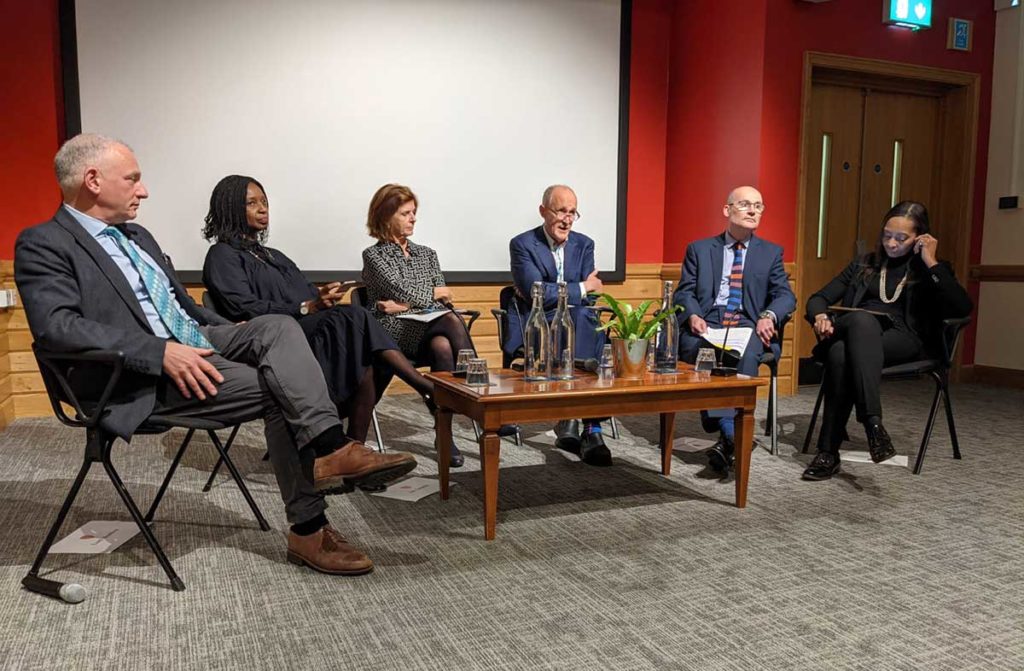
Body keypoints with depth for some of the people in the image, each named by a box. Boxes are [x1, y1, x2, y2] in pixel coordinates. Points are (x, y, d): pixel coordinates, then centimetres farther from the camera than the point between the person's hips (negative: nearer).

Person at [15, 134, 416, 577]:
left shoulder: (137, 237, 23)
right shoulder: (43, 244, -3)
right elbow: (56, 325, -19)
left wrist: (241, 336, 11)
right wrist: (161, 351, -27)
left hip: (196, 343, 7)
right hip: (142, 380, -7)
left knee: (279, 326, -19)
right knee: (278, 389, -21)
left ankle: (330, 450, -28)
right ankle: (308, 529, -13)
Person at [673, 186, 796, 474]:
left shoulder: (772, 252, 20)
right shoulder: (699, 249, 19)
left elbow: (785, 295, 9)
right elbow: (684, 291, 10)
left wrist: (768, 315, -14)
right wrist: (693, 315, -13)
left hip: (748, 325, 0)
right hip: (706, 324, 0)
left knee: (747, 353, -36)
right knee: (697, 349, -35)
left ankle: (727, 438, -41)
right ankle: (731, 433, -36)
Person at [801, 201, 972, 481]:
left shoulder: (933, 271, 17)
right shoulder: (865, 263, 25)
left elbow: (963, 308, -4)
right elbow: (819, 297, 18)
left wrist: (932, 262, -4)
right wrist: (820, 316, -6)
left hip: (902, 339, -2)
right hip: (855, 331, 3)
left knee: (843, 354, -38)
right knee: (862, 319, -38)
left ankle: (828, 451, -45)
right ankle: (872, 421, -46)